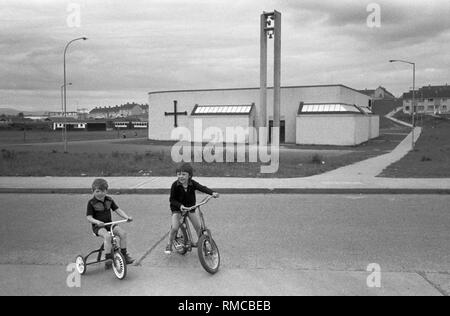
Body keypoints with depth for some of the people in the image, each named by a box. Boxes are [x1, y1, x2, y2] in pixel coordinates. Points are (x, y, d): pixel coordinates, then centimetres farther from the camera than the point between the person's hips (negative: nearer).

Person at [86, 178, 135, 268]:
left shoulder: (109, 200, 6)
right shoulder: (91, 203, -7)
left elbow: (118, 210, 7)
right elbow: (89, 217, -11)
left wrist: (127, 217, -9)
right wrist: (97, 222, -31)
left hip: (109, 224, 5)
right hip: (98, 226, -5)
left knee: (123, 233, -19)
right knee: (107, 236, -35)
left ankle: (124, 254, -6)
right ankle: (108, 258, -26)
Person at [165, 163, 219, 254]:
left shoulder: (192, 184, -13)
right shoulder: (175, 185, -17)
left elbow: (202, 188, -25)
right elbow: (172, 199, -13)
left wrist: (212, 193, -43)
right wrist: (180, 205, -31)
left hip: (190, 208, 2)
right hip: (177, 209, -2)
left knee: (198, 226, -4)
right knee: (174, 228, -17)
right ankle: (169, 245, 7)